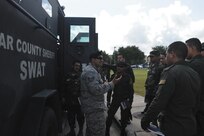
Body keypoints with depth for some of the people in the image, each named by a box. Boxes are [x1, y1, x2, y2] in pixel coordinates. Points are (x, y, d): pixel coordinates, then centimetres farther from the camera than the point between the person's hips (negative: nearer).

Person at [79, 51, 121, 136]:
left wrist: (107, 84, 12)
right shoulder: (91, 72, -18)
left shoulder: (91, 70, 17)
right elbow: (96, 90, -27)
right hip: (95, 109, -11)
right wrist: (111, 83, -21)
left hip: (92, 107, 11)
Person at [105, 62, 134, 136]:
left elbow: (131, 90, -5)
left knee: (124, 117, 11)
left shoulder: (127, 77, -7)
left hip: (125, 99, -1)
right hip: (116, 98, 2)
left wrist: (130, 101, -7)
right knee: (110, 114, 0)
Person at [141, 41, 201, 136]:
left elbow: (159, 101, -24)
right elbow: (195, 101, 12)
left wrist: (145, 120, -14)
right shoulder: (194, 73, 5)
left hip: (173, 128, -8)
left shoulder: (170, 72, -19)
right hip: (191, 125, 8)